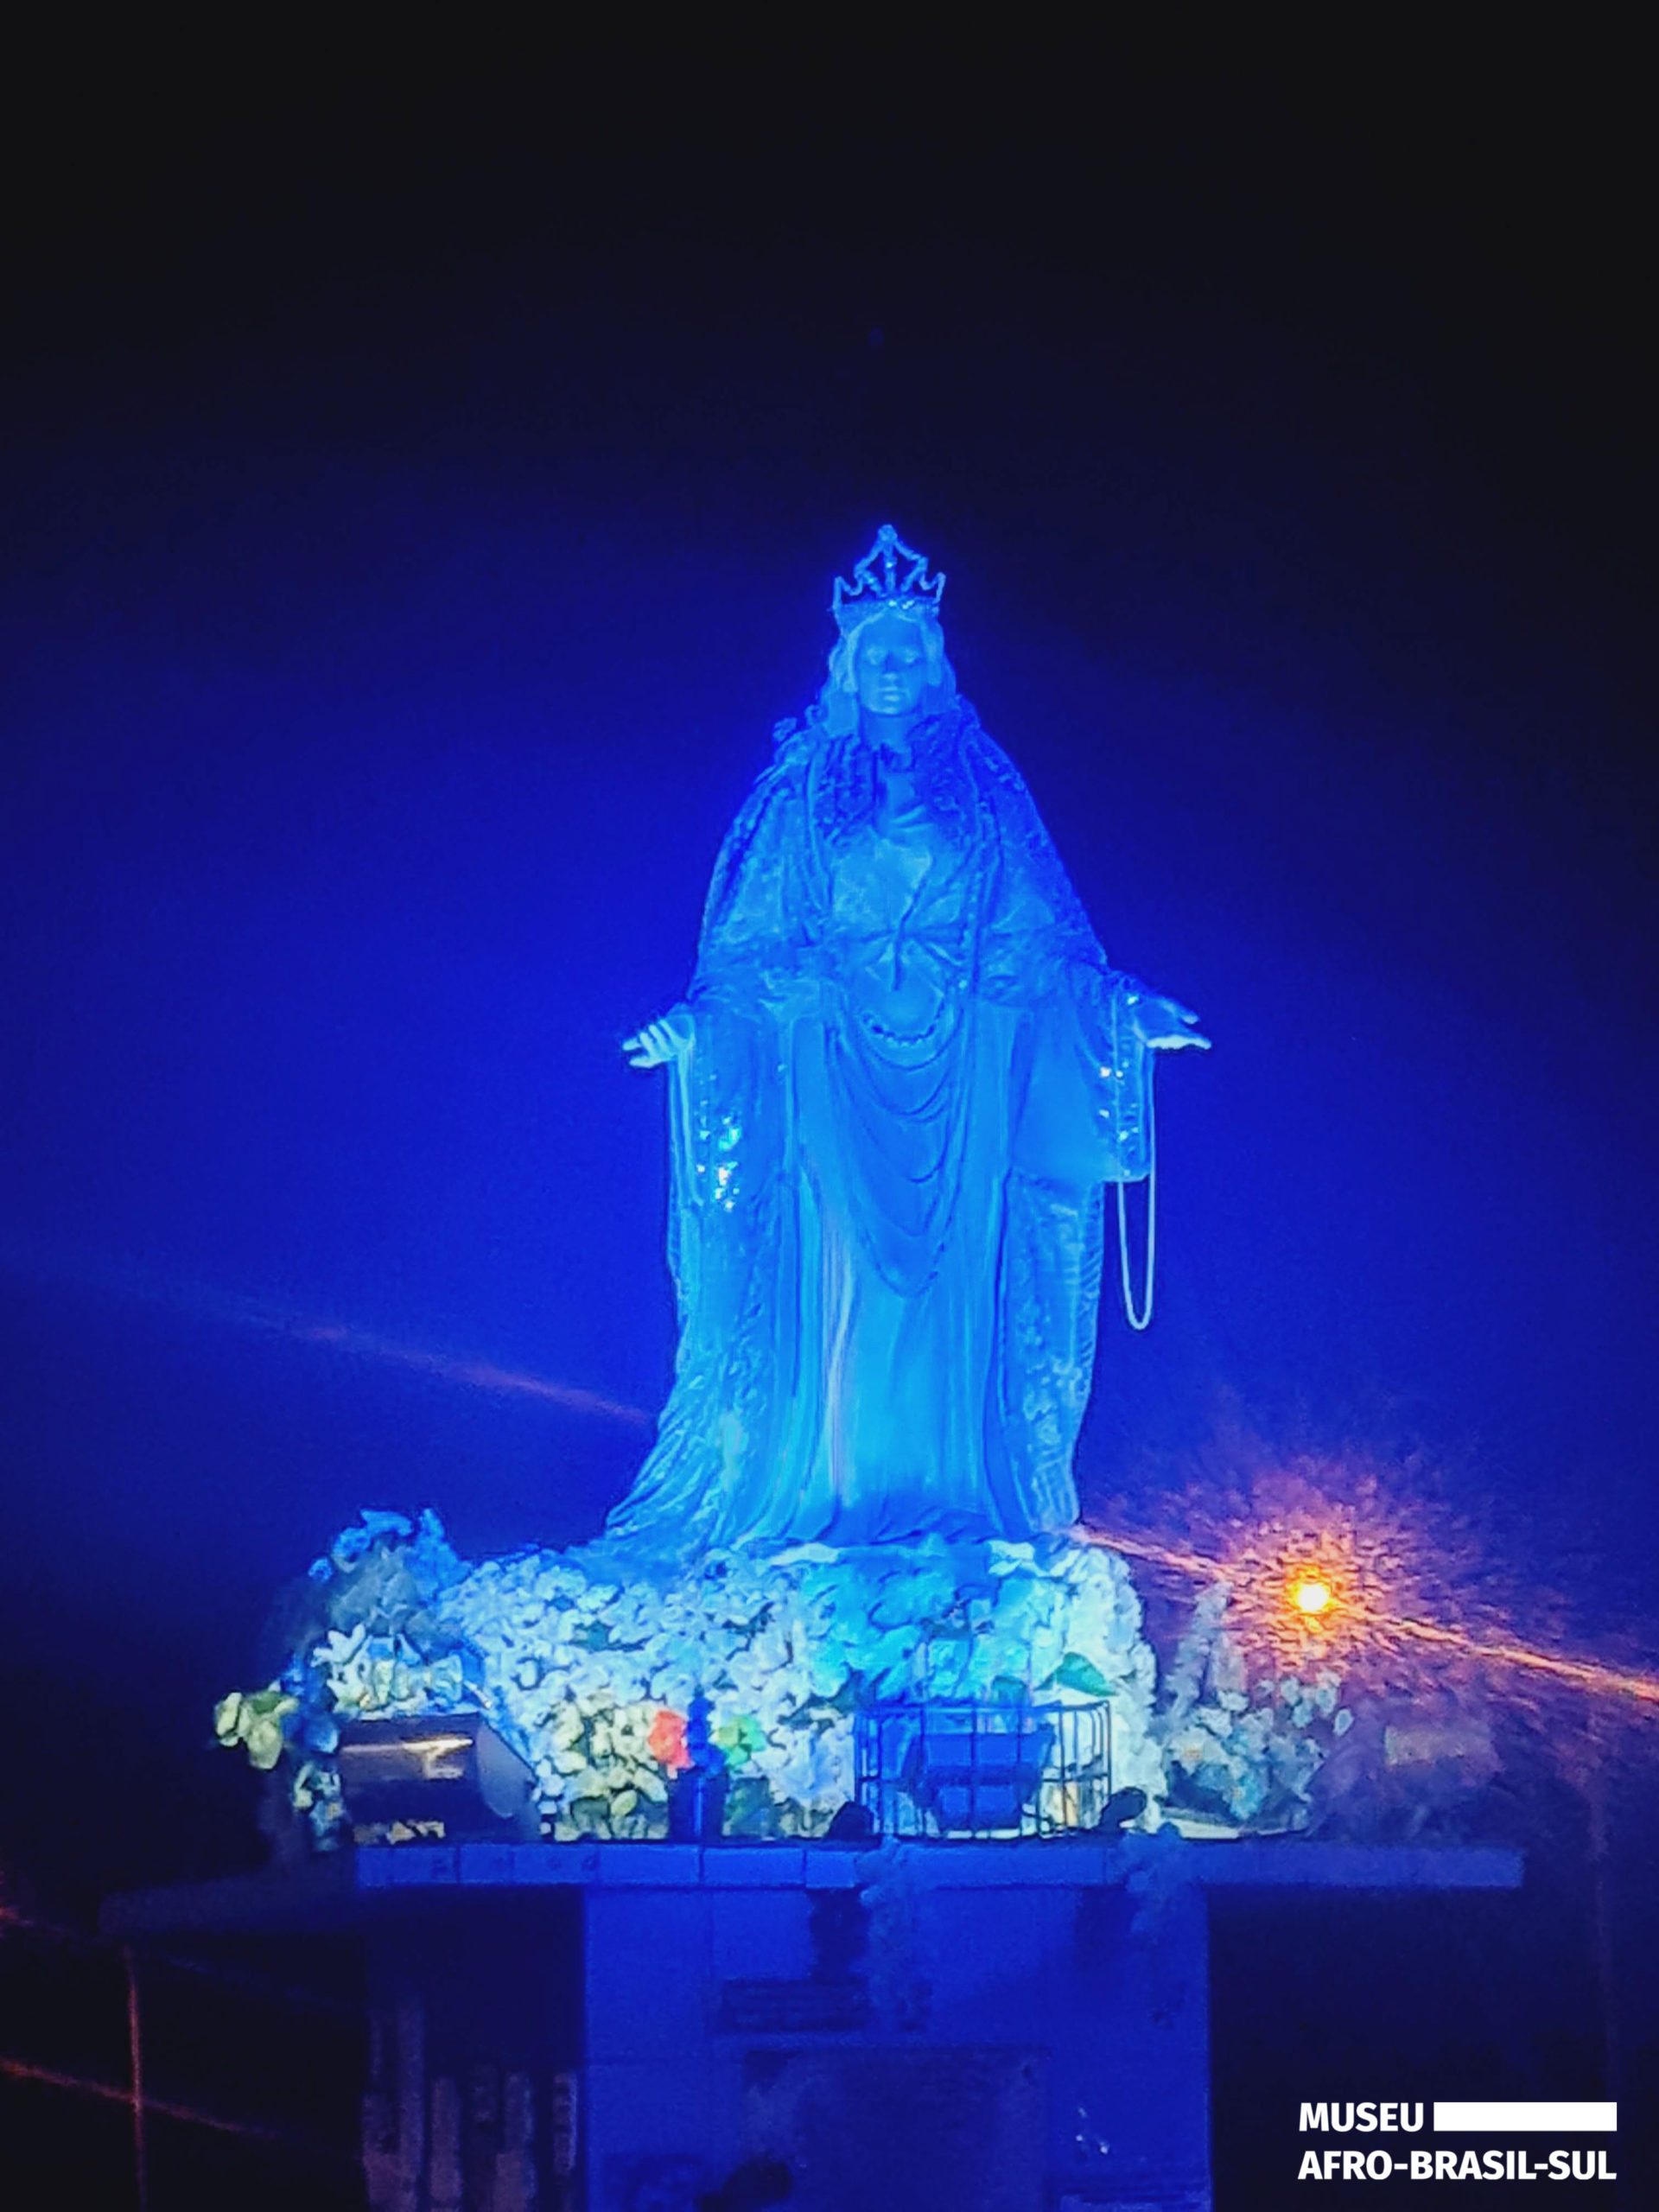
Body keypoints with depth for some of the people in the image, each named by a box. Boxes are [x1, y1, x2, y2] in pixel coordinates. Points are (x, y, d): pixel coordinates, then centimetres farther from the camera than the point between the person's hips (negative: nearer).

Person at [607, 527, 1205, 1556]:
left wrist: (1123, 1008, -2)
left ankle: (950, 1493, 0)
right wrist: (702, 1019, -10)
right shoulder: (803, 788, 8)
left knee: (953, 1272, -2)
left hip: (960, 1071, 1)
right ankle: (835, 1493, -2)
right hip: (836, 1064, -1)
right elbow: (756, 940, 5)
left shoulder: (982, 786, 10)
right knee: (843, 1275, -4)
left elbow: (1041, 936, 9)